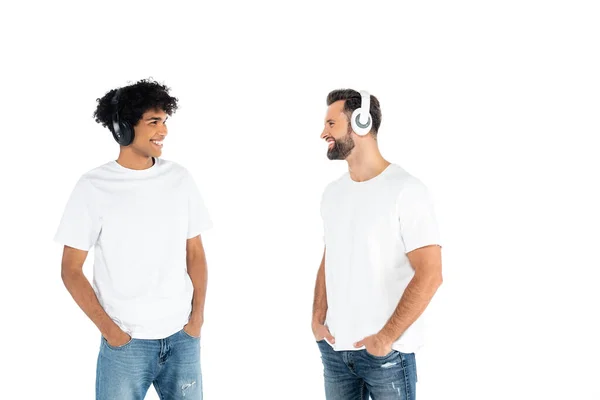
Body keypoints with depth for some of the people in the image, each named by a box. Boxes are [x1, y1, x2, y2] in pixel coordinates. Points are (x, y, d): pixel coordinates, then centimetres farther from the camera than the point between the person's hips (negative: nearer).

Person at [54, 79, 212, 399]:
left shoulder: (179, 178, 3)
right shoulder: (94, 187, -6)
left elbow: (195, 252, 10)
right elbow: (71, 270, -3)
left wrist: (197, 316, 1)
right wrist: (110, 331, -7)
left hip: (182, 338, 3)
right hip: (126, 342, -3)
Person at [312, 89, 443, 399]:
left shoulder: (406, 190, -12)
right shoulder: (332, 192, 8)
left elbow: (429, 275, -17)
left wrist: (386, 338, -17)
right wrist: (318, 319, 3)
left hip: (386, 352, -5)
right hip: (334, 348, 6)